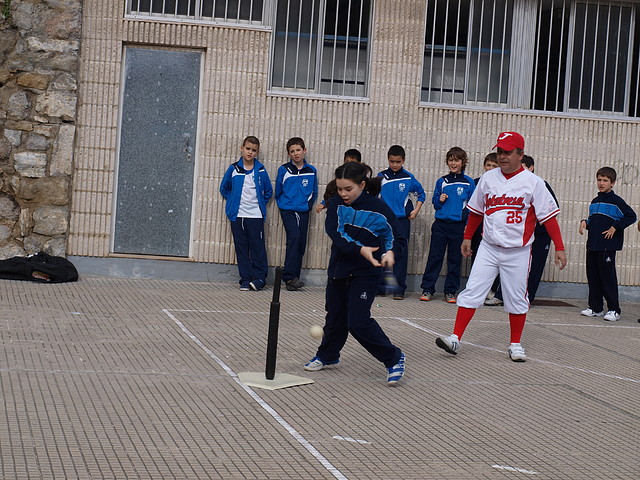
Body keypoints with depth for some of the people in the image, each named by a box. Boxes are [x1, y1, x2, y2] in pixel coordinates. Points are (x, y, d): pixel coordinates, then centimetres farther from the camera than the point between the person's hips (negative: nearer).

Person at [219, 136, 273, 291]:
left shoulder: (261, 170, 1)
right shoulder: (233, 169, 3)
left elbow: (268, 191, 13)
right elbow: (224, 188, 15)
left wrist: (260, 204, 5)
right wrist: (232, 202, 9)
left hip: (256, 216, -1)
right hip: (237, 215, 2)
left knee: (257, 247, -4)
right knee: (241, 248, 4)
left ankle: (259, 277, 4)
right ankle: (245, 279, 10)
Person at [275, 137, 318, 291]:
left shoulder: (311, 171, 6)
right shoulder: (284, 170, 0)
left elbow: (314, 192, 16)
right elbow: (278, 191, 10)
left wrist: (308, 205, 9)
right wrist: (283, 204, 8)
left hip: (303, 212, 3)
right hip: (288, 210, -3)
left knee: (301, 244, 2)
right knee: (294, 236, -22)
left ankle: (292, 279, 10)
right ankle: (289, 276, -22)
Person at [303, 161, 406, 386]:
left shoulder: (377, 207, -13)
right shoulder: (335, 204, -5)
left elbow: (395, 236, -3)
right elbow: (336, 235, -17)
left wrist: (390, 252, -24)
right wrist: (360, 250, -31)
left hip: (366, 273, -5)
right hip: (339, 267, 5)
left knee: (358, 322, -13)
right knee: (335, 315, 17)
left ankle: (394, 358, 3)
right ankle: (327, 355, 41)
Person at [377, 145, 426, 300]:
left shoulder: (408, 177, 3)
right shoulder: (381, 176, 5)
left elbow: (421, 194, 15)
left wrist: (416, 211, 5)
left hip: (402, 220, -1)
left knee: (401, 252, -4)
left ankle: (399, 288, -1)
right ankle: (379, 286, 12)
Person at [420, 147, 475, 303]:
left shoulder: (469, 183, 2)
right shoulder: (441, 182, 8)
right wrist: (440, 201, -7)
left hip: (459, 226, -1)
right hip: (441, 224, 1)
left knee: (455, 259, 6)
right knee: (434, 257, 0)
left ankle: (450, 292, 13)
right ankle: (427, 289, 4)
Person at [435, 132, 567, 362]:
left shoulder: (533, 182, -6)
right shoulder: (488, 178, 5)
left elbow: (549, 216, -7)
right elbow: (476, 210, 18)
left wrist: (559, 248, -11)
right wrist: (467, 237, 21)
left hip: (518, 252, -2)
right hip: (488, 248, 3)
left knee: (517, 299, 5)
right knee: (472, 292, -5)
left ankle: (515, 345, 20)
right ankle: (455, 338, -4)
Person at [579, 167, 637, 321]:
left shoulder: (616, 201, -6)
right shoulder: (594, 202, 16)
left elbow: (631, 216, -10)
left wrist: (615, 227, -13)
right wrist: (585, 222, 5)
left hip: (607, 246, -7)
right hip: (592, 245, 7)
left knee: (608, 277, -6)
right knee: (593, 277, 9)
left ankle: (614, 310, -1)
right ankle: (596, 308, 17)